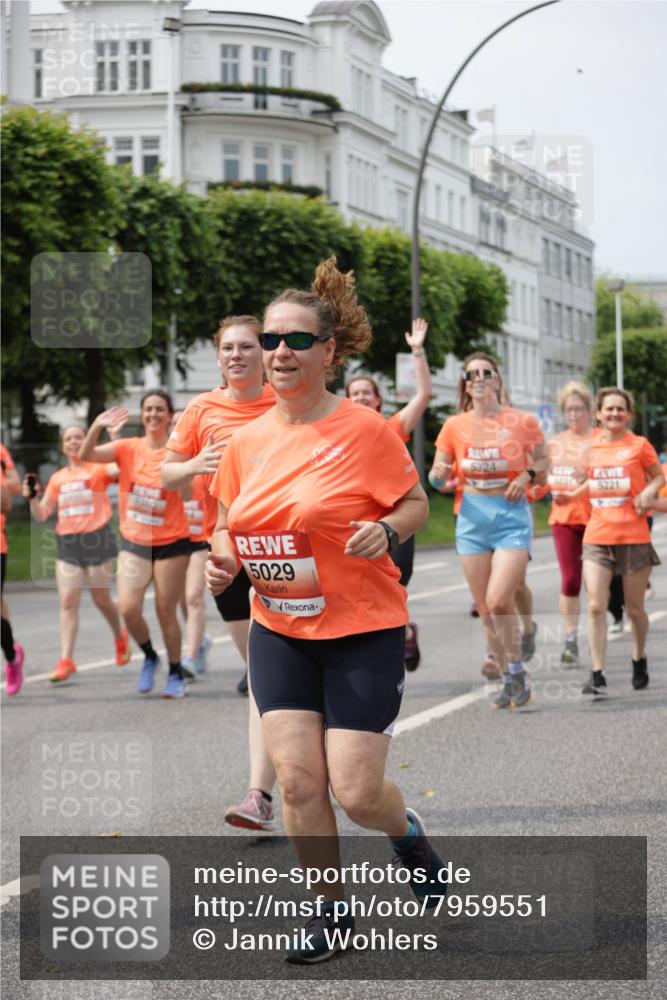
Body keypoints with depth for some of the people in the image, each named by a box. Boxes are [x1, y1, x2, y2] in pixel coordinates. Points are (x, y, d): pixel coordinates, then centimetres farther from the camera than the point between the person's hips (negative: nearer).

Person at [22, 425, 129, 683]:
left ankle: (120, 637, 36)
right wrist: (32, 498, -5)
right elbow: (41, 516, 13)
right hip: (67, 543, 3)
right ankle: (66, 660, -8)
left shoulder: (98, 469, 0)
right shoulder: (57, 479, 12)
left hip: (96, 537, -3)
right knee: (68, 601, -6)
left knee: (101, 599, 7)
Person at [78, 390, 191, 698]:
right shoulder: (129, 448, -1)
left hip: (171, 543, -2)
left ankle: (176, 674, 22)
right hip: (133, 542, 2)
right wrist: (96, 427, -30)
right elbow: (86, 456, -13)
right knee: (129, 609, -10)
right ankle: (149, 657, 18)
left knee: (166, 612, 2)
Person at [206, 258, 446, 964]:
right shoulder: (247, 441, 3)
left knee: (356, 792, -5)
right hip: (278, 631, 4)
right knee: (297, 780, -2)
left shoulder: (364, 430, -11)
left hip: (365, 630, -4)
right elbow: (231, 523, 15)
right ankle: (331, 911, 19)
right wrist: (223, 558, -6)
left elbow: (417, 503, -2)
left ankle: (408, 833, 32)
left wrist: (386, 530, -23)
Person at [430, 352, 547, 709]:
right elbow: (438, 473, 10)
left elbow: (542, 461, 10)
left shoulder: (522, 422, -1)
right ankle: (509, 679, 18)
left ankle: (517, 671, 3)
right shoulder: (455, 426, 5)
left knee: (498, 600, -17)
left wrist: (528, 475, -11)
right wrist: (440, 473, -13)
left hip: (511, 516, -3)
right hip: (472, 518, 3)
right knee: (484, 607, 5)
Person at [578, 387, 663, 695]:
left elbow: (659, 477, 7)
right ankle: (597, 675, -8)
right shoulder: (592, 448, 8)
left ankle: (639, 659, 34)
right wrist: (571, 493, 7)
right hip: (597, 537, 2)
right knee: (595, 606, -10)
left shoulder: (639, 445, -1)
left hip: (633, 537, -2)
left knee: (634, 608, 8)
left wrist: (649, 491, -13)